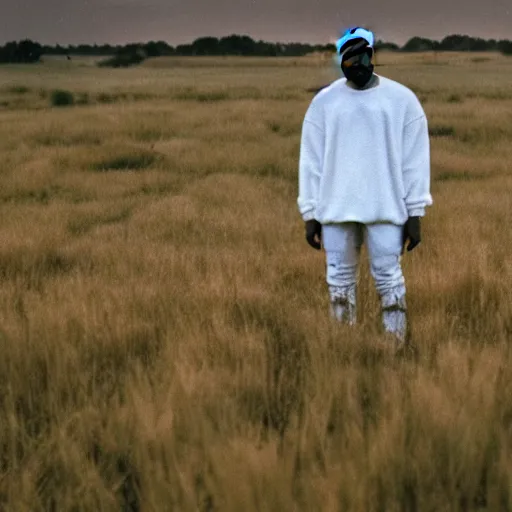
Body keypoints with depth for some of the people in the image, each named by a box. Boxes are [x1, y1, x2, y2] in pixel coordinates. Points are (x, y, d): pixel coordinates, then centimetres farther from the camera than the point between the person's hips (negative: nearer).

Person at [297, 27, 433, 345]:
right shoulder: (324, 102, 6)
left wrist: (415, 214, -1)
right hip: (336, 209, 2)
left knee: (389, 279, -3)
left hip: (386, 209, -2)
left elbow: (415, 159, 2)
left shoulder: (402, 99, 2)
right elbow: (311, 160, 6)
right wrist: (310, 214, 2)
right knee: (340, 282, 5)